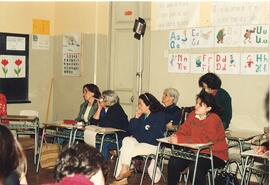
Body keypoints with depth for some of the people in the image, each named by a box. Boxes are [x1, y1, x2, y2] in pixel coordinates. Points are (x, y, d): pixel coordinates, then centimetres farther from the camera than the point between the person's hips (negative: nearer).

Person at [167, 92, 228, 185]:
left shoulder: (214, 119, -20)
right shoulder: (192, 115, 0)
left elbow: (204, 139, -30)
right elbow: (183, 130, 3)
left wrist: (180, 139, -31)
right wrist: (176, 136, -22)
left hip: (215, 155, -6)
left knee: (196, 167, -31)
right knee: (174, 161, -8)